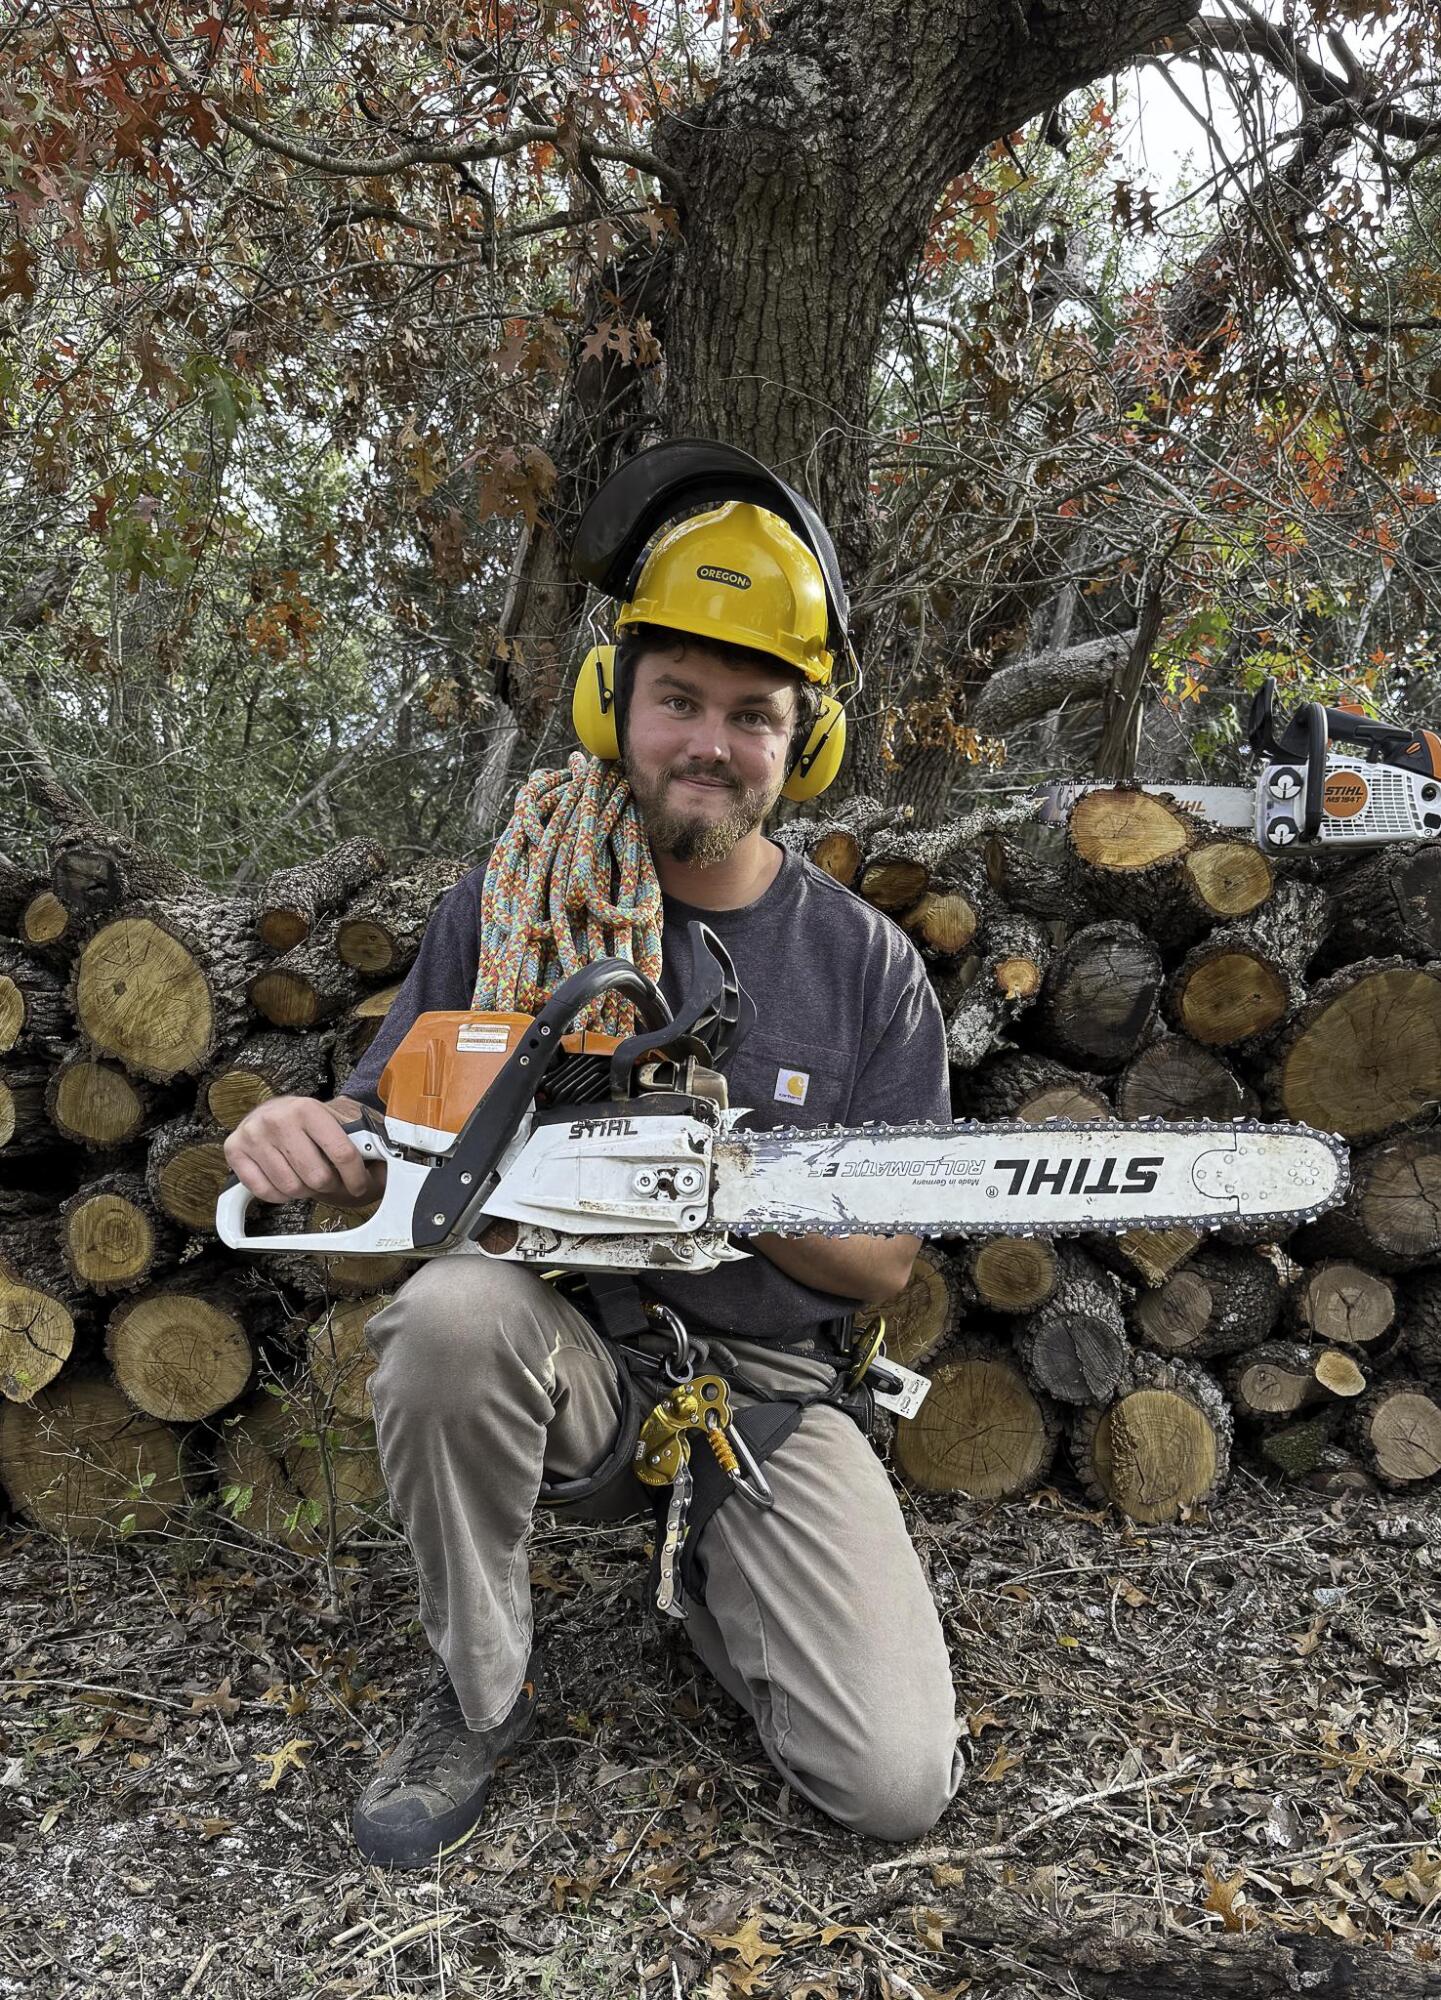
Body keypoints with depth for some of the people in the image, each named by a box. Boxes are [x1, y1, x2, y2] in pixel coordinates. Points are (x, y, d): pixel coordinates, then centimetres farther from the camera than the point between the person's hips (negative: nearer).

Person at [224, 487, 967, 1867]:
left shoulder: (868, 968, -3)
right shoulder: (504, 913, -2)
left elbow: (885, 1264, -1)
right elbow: (381, 1143, 3)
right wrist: (300, 1136, -22)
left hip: (765, 1385, 0)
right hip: (561, 1363, 1)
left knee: (898, 1784, -15)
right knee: (456, 1305, -36)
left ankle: (713, 1582, 19)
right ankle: (479, 1693, -6)